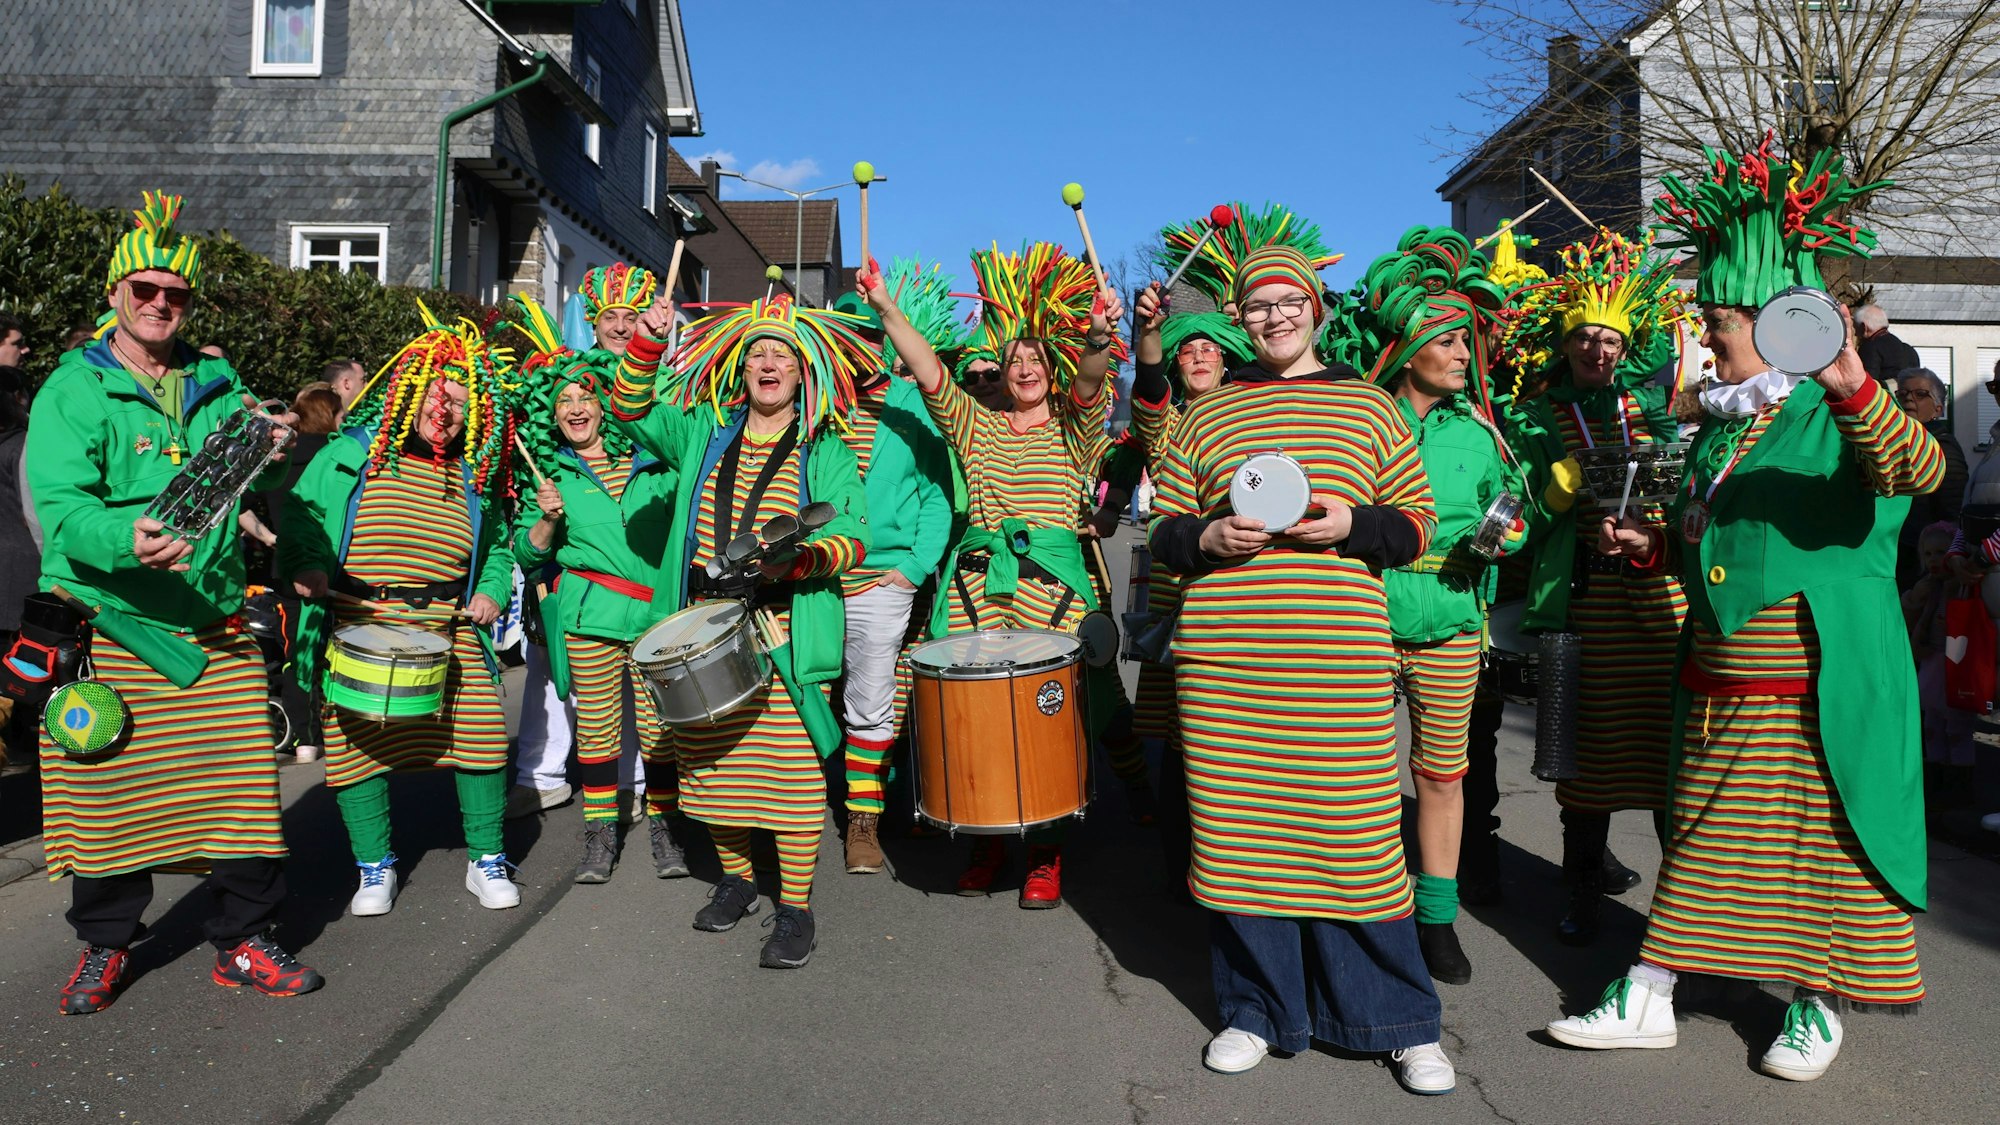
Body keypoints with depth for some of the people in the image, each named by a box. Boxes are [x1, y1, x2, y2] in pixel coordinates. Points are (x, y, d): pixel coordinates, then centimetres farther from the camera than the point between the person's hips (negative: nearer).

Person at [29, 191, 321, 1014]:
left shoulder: (218, 385, 13)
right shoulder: (73, 390, -1)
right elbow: (61, 505, -14)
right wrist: (125, 541, -33)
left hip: (216, 629, 3)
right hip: (107, 628, -3)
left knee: (240, 786, 2)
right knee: (109, 791, 6)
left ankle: (242, 944, 17)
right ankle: (106, 946, 27)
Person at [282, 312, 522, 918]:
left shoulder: (472, 478, 10)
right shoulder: (348, 457, 2)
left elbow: (496, 550, 20)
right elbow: (299, 523, 6)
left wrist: (491, 592, 2)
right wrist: (307, 568, -12)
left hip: (448, 636, 2)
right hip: (357, 637, -1)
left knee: (483, 733, -6)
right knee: (358, 745, 1)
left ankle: (486, 860, 12)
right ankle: (374, 867, 22)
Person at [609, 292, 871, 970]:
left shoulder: (825, 449, 5)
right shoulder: (703, 429, 15)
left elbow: (852, 533, -4)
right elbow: (632, 412, 11)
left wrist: (799, 559, -23)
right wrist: (644, 348, -5)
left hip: (785, 629, -3)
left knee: (790, 762, -6)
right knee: (709, 756, 9)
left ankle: (795, 907, 6)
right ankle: (735, 878, 30)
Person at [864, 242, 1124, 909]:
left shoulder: (1074, 430, 10)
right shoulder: (978, 427, 17)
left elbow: (1088, 387, -11)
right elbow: (930, 376, 3)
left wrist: (1098, 341, -33)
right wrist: (885, 306, -9)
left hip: (1051, 584, -2)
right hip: (976, 581, 2)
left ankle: (1046, 853, 11)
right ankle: (989, 839, 15)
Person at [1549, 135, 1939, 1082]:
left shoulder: (1837, 417, -8)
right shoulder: (1718, 426, 15)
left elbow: (1918, 470, -31)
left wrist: (1853, 390, -46)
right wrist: (1650, 546, 9)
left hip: (1821, 686, -7)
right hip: (1718, 682, 7)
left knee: (1824, 844, 6)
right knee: (1700, 842, 12)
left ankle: (1818, 1005, 24)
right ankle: (1648, 998, 18)